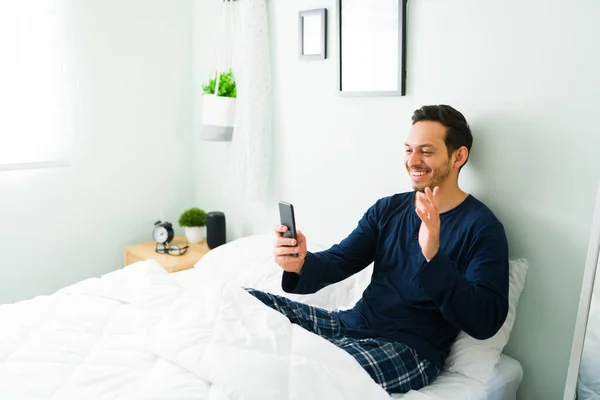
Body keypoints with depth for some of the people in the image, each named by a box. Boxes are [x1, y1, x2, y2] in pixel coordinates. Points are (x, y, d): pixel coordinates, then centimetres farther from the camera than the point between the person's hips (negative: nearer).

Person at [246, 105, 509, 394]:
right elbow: (339, 261, 4)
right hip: (351, 324, 6)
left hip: (411, 349, -6)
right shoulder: (387, 209, 12)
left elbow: (485, 323, -16)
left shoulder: (483, 227, -7)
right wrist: (300, 264, -19)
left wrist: (433, 257, -30)